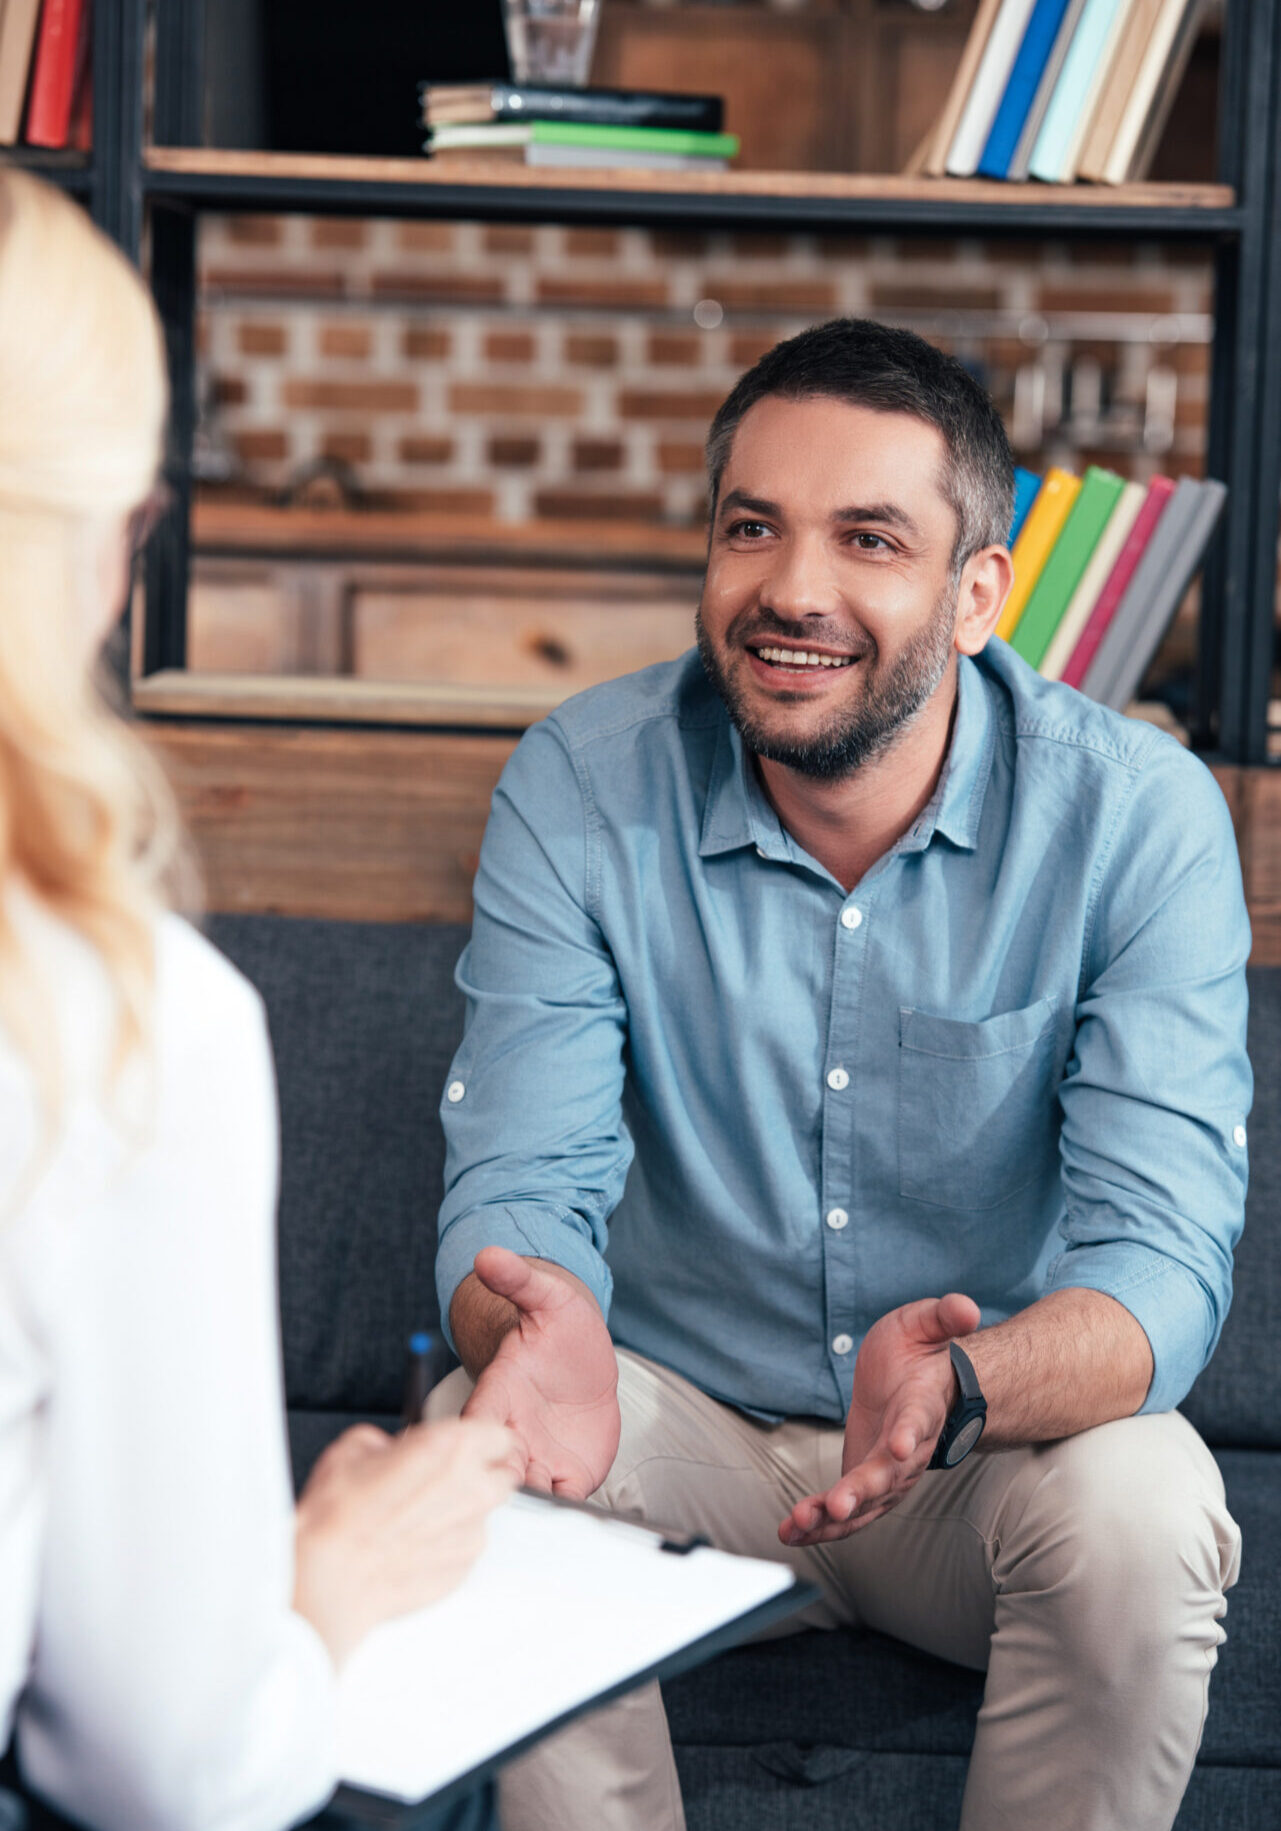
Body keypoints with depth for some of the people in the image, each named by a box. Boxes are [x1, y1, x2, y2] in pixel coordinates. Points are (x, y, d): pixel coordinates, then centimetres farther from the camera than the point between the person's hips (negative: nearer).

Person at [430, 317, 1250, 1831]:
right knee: (474, 1454, -28)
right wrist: (545, 1330, -41)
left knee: (1139, 1509, -31)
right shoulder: (577, 789, -11)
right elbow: (523, 1180, -14)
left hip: (1003, 1446, 0)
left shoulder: (1140, 815, -14)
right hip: (676, 1422, 1)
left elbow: (1160, 1259, -21)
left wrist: (958, 1386, -44)